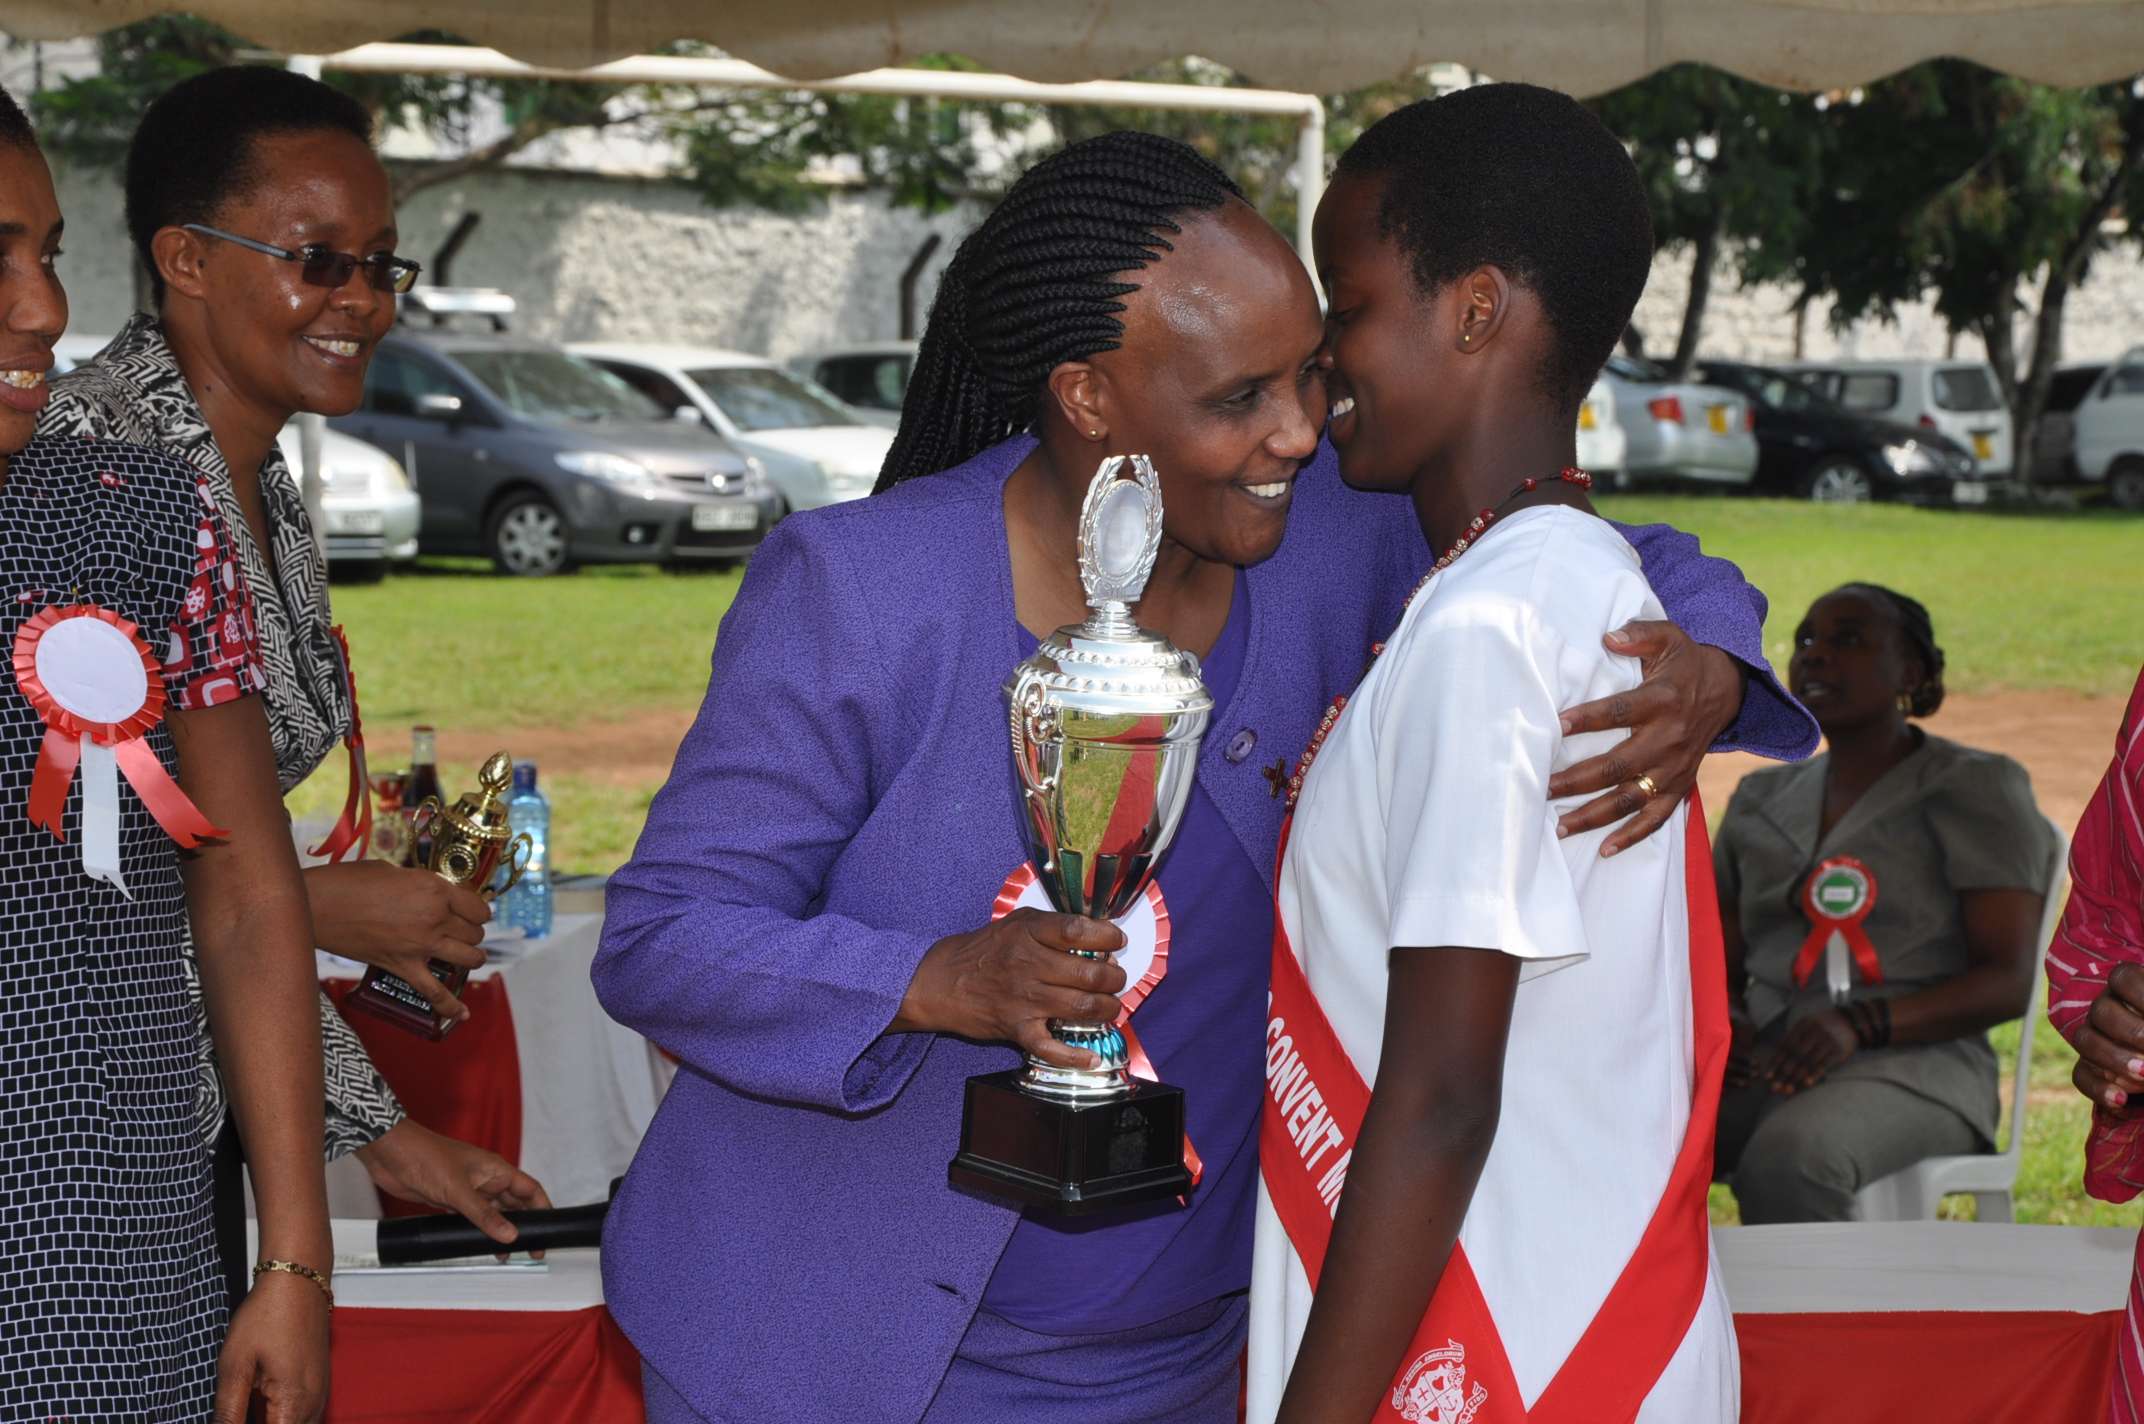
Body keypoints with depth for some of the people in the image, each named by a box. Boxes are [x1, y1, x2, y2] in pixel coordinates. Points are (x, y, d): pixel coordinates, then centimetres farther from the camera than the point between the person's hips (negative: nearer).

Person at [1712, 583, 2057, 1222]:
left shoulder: (1976, 787, 4)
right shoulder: (1761, 800, 21)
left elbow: (2008, 980, -4)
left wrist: (1858, 1024, -20)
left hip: (1914, 1065, -4)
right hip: (1764, 1066, 5)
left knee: (1786, 1158, -39)